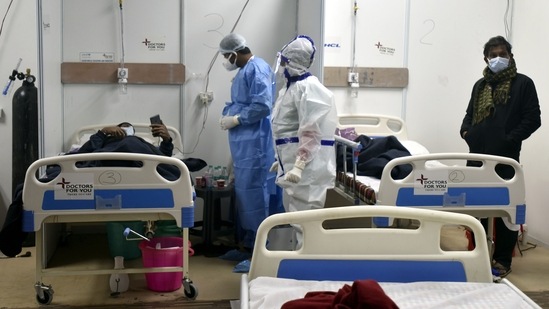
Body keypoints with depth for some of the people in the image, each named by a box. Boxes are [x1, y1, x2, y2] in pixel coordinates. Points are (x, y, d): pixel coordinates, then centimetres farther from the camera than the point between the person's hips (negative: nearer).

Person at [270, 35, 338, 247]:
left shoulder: (308, 88, -16)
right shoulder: (292, 85, 17)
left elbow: (310, 131, -24)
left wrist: (299, 164, -29)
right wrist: (283, 158, 25)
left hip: (307, 166, -11)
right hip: (293, 162, 11)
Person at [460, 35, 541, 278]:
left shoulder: (523, 83, 0)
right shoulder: (480, 85, 17)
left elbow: (533, 119, -5)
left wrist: (510, 140, -15)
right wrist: (466, 131, 4)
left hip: (505, 158, -5)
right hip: (477, 155, 6)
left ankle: (502, 261, 9)